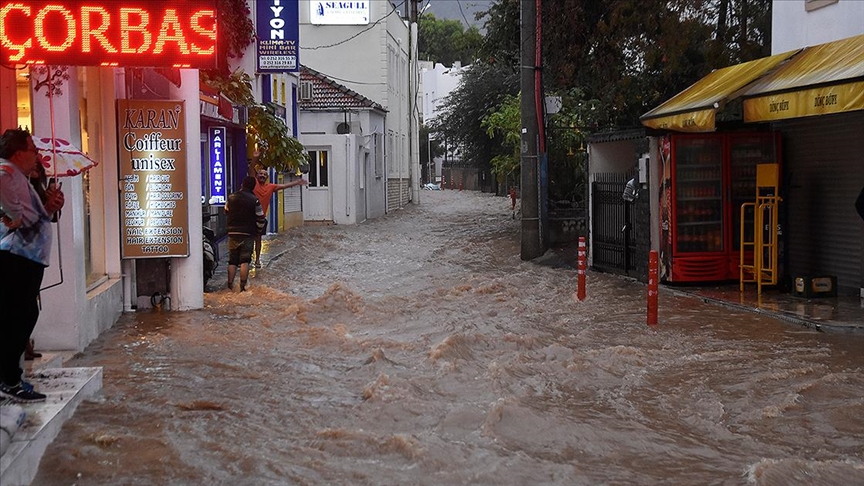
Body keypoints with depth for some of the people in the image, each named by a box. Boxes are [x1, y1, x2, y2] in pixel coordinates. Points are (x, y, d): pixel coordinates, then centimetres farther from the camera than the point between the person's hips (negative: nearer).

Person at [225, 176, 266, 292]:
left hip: (233, 234, 3)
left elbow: (226, 212, 19)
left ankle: (230, 285, 6)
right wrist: (257, 230, 12)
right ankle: (242, 286, -7)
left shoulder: (231, 198, 4)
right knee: (245, 261, -2)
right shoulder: (254, 200, -7)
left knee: (232, 261, 8)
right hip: (248, 234, -3)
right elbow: (260, 219, -5)